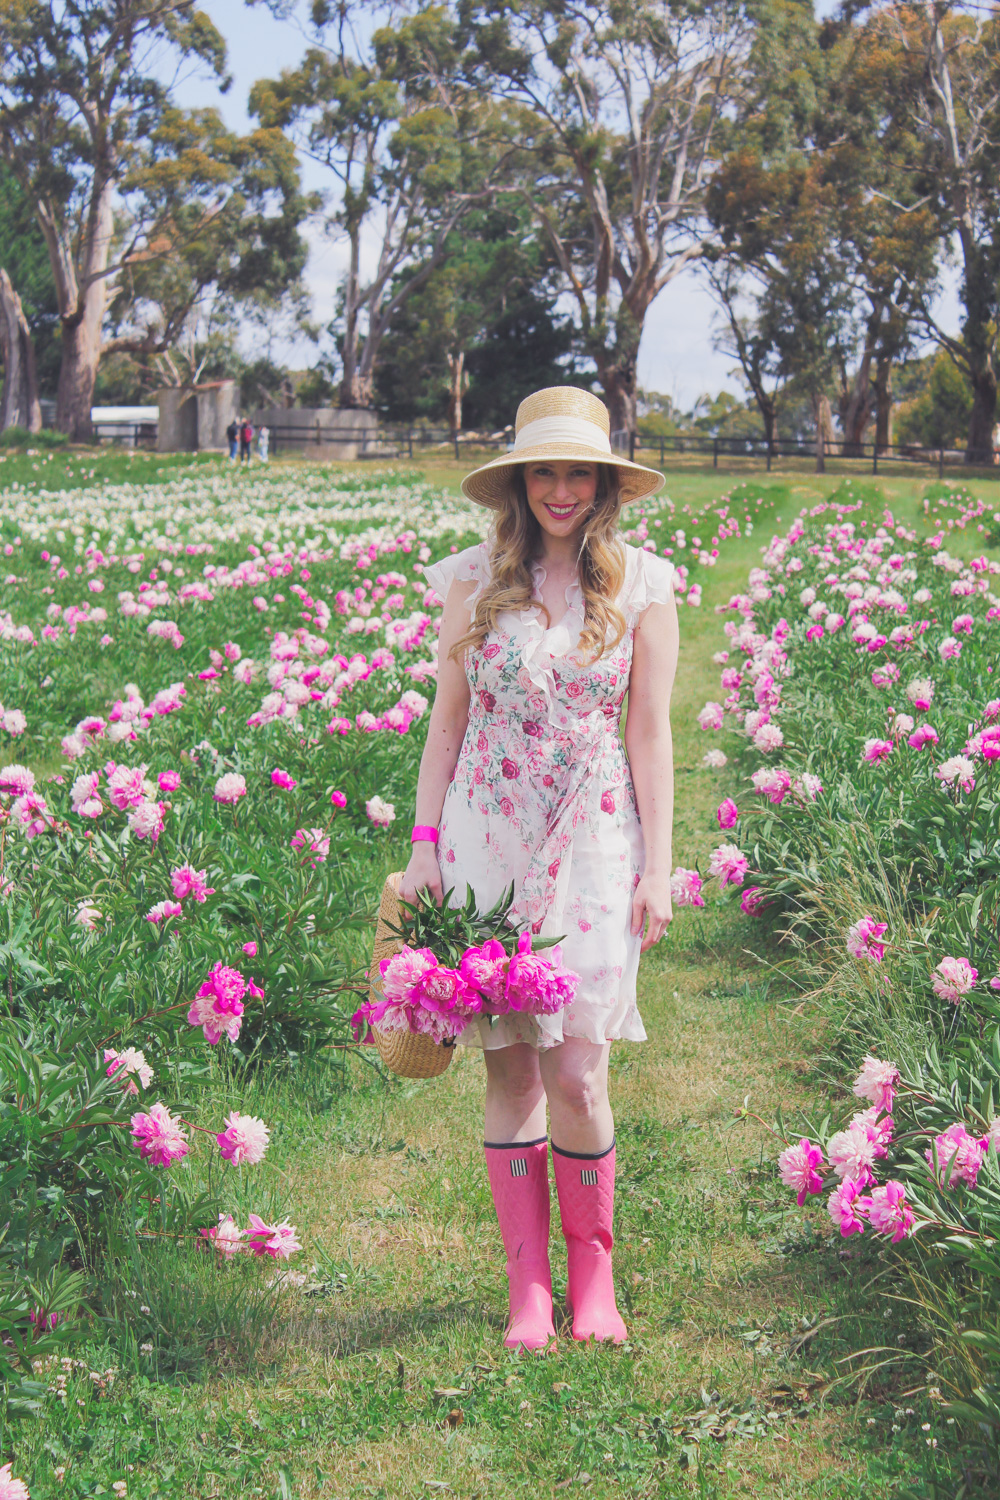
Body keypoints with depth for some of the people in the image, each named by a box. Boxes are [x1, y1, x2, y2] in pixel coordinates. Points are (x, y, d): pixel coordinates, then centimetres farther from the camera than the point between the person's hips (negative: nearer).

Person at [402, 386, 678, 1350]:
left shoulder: (641, 585, 3)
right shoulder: (473, 581, 5)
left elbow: (649, 733, 4)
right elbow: (448, 718, 8)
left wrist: (657, 868, 0)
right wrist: (423, 847, 4)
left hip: (592, 843, -1)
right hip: (487, 837, 1)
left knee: (577, 1075, -7)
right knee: (509, 1072, 3)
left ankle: (593, 1267, 16)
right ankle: (528, 1282, 15)